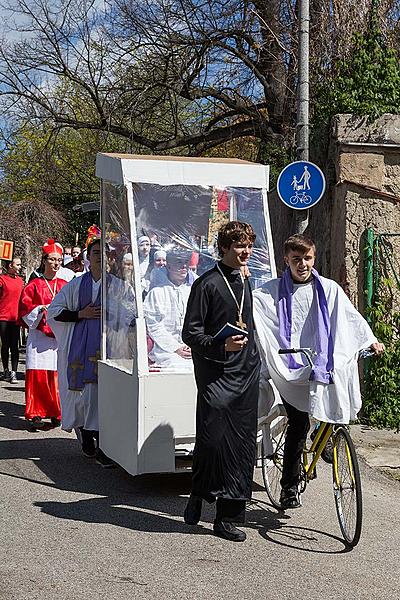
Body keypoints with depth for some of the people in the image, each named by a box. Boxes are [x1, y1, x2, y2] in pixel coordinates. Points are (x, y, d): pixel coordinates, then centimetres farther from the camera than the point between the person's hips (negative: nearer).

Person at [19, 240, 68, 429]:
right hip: (39, 337, -1)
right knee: (37, 375, -6)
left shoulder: (65, 286, 12)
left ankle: (57, 413, 8)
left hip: (60, 337, 2)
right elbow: (25, 311, 1)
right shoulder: (33, 285, 6)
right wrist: (41, 309, -13)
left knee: (58, 376, -2)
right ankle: (36, 414, 1)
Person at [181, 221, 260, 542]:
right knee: (212, 440, -11)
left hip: (246, 374, 7)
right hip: (216, 375, -7)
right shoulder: (208, 284, -7)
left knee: (242, 444, 3)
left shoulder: (244, 281, 16)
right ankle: (199, 494, 15)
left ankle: (229, 515, 9)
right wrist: (221, 346, -24)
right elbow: (190, 333, -10)